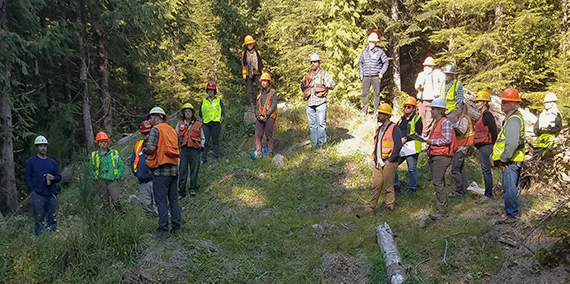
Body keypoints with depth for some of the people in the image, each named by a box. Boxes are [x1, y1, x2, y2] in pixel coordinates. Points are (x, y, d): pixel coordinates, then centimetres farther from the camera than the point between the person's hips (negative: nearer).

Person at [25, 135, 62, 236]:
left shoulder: (52, 162, 15)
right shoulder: (31, 161, 5)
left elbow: (59, 176, 16)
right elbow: (27, 177, 2)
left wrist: (53, 178, -7)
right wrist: (33, 191, -7)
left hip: (51, 195, 4)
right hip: (38, 196, -3)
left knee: (52, 219, 6)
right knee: (39, 220, -2)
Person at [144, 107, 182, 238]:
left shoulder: (156, 129, -7)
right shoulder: (172, 130, 16)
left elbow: (151, 148, -18)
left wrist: (145, 150, 2)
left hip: (161, 169, -7)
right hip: (174, 169, 7)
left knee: (161, 200, -3)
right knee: (173, 199, 12)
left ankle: (163, 229, -1)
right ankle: (176, 227, 13)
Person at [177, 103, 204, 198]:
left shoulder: (198, 125, 10)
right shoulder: (180, 124, 13)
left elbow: (202, 138, 16)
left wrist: (201, 146, 1)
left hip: (194, 149, -1)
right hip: (183, 149, 1)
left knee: (194, 170, -2)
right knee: (182, 170, -2)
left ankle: (193, 189, 7)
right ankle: (181, 192, 1)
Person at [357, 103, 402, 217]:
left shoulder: (394, 128, -8)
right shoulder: (379, 129, 18)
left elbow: (398, 146, -15)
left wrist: (389, 160, -16)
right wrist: (375, 159, 13)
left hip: (388, 163, -7)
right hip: (378, 163, 7)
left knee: (389, 187, 1)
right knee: (375, 186, 4)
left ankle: (389, 209, 11)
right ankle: (369, 210, 3)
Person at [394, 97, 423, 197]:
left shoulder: (417, 119, 0)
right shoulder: (401, 119, 20)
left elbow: (418, 133, -12)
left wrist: (406, 138, -19)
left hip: (412, 148, -6)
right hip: (400, 148, 6)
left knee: (412, 169, -1)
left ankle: (412, 188, 12)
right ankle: (396, 186, 11)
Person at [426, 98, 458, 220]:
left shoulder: (445, 122, -11)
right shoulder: (436, 123, 19)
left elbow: (447, 140, -20)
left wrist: (432, 141, -13)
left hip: (442, 157, -10)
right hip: (434, 156, 10)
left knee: (438, 183, -11)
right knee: (437, 183, 11)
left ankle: (442, 211, -7)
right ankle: (440, 209, 17)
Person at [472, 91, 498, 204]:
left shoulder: (487, 115, -14)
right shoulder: (483, 115, 17)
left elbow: (494, 131, -19)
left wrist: (492, 144, -14)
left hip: (485, 146, -10)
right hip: (482, 147, 10)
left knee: (486, 170, -7)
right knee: (485, 170, 12)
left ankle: (488, 194, -3)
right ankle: (488, 193, 18)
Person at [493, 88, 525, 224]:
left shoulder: (513, 120, -18)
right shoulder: (513, 117, 17)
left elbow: (512, 143, -27)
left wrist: (503, 160, -19)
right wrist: (503, 160, 20)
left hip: (511, 161, -11)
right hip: (512, 161, 11)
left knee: (509, 188, -8)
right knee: (511, 188, 18)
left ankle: (511, 215, -4)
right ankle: (513, 212, 27)